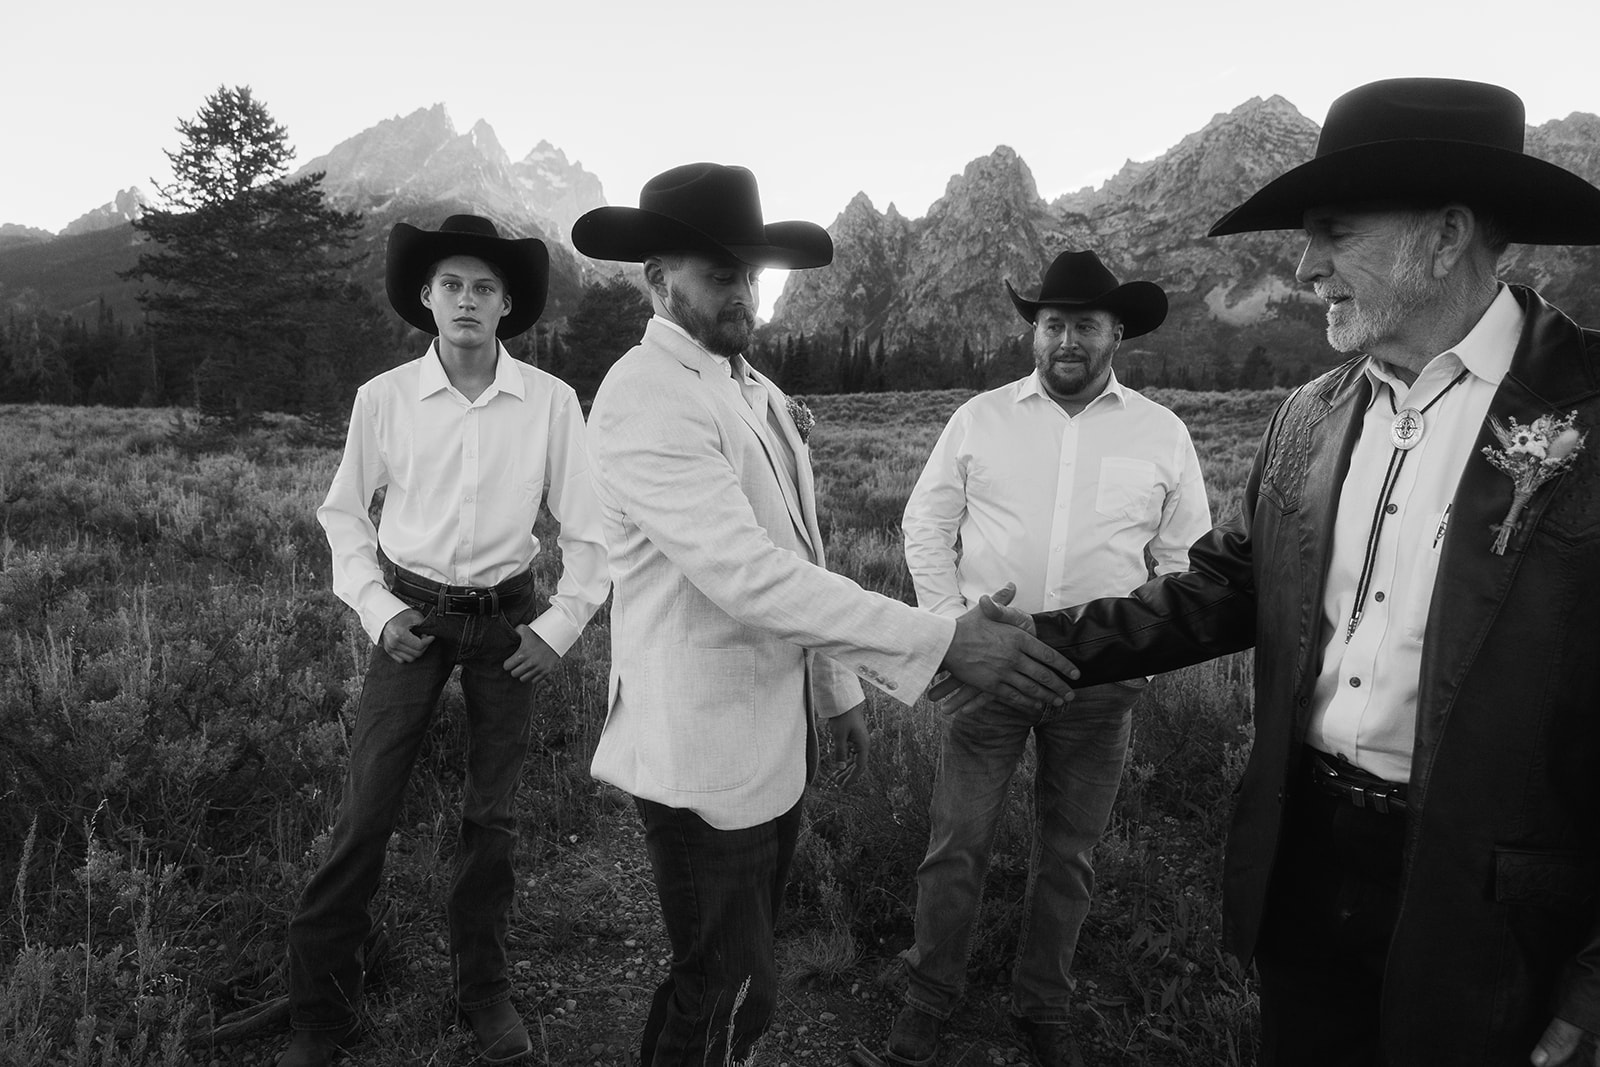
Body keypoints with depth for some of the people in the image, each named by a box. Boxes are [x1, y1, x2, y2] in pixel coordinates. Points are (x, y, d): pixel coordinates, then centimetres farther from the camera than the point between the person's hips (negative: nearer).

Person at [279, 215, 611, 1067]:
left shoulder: (550, 402, -7)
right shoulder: (383, 397, -5)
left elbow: (588, 526, 0)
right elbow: (343, 511, 6)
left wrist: (562, 626, -3)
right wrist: (374, 608, -3)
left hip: (506, 619, 0)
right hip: (414, 615, 0)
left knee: (493, 812, 10)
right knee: (366, 808, 1)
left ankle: (483, 988, 29)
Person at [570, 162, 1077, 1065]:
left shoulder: (758, 389, 10)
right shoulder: (646, 399, -18)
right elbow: (749, 575, -29)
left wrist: (839, 691, 15)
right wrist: (944, 642, -31)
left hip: (777, 735, 8)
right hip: (705, 751, -8)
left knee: (734, 976, 23)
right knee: (732, 994, 6)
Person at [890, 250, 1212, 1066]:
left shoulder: (1163, 434, 2)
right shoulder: (980, 417, 2)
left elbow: (1187, 562, 7)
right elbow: (926, 526, 5)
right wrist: (951, 625, -3)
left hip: (1102, 680, 1)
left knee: (1069, 853, 14)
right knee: (957, 841, 4)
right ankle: (929, 997, 23)